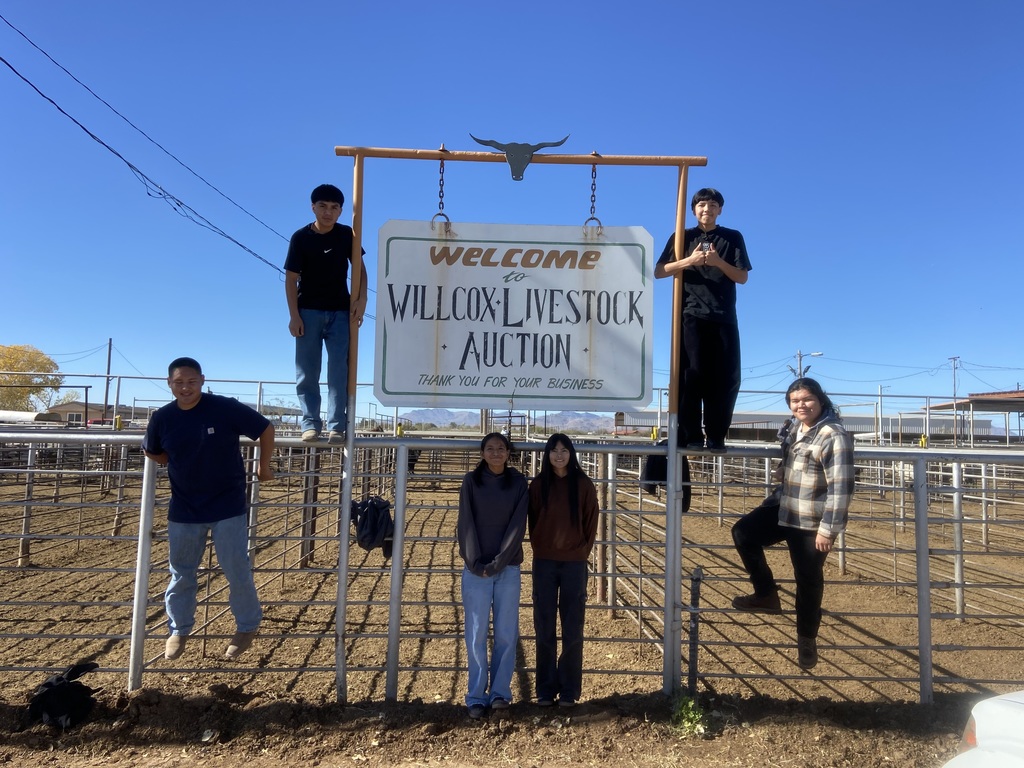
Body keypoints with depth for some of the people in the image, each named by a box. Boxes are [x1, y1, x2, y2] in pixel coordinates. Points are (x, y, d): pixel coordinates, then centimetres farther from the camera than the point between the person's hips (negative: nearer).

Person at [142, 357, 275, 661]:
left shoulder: (226, 408, -16)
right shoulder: (162, 418, -5)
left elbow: (266, 429, -6)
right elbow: (153, 453, 15)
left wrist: (264, 467, 0)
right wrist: (182, 465, 3)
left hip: (228, 505, -3)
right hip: (183, 508, 4)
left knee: (236, 570, 2)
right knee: (181, 573, 15)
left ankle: (247, 627, 22)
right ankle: (179, 630, 36)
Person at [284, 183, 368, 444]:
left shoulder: (346, 235, 2)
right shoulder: (301, 238, -4)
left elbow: (360, 268, 8)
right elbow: (291, 278, -3)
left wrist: (361, 298, -7)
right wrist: (294, 315, -10)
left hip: (340, 312, 1)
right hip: (309, 311, -1)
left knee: (339, 371, -3)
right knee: (307, 371, 0)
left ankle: (337, 426, -1)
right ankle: (310, 424, 6)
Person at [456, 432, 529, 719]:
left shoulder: (518, 482, 1)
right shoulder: (471, 481, 1)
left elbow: (518, 525, -4)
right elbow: (466, 523, -2)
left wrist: (497, 563, -11)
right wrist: (475, 563, -10)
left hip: (508, 567, 1)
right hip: (475, 569, 0)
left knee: (506, 633, 5)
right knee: (476, 634, 2)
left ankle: (500, 692, 19)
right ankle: (477, 697, 13)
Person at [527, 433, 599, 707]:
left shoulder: (583, 484, -2)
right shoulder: (538, 484, 1)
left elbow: (591, 522, 3)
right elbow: (532, 521, 8)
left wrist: (583, 551, 0)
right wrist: (538, 548, 3)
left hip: (574, 562, -1)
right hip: (544, 562, 1)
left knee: (572, 629, 5)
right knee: (544, 628, 6)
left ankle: (569, 690, 16)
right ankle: (545, 689, 17)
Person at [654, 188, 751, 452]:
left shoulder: (733, 238, 14)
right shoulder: (683, 237, 12)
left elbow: (742, 277, 7)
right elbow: (659, 271, 5)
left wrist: (718, 262, -9)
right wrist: (689, 261, -8)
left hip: (724, 318, 1)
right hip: (691, 315, -1)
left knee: (726, 377, -4)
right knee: (692, 374, -7)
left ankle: (716, 436, 2)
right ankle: (690, 434, -3)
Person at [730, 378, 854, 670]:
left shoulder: (834, 436, -20)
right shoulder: (792, 427, 6)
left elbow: (840, 487, -22)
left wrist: (828, 529, -23)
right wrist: (783, 471, 4)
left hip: (811, 521, -7)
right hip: (782, 507, 7)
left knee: (809, 580, 5)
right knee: (743, 533, -2)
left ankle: (807, 638, 27)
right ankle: (767, 595, 13)